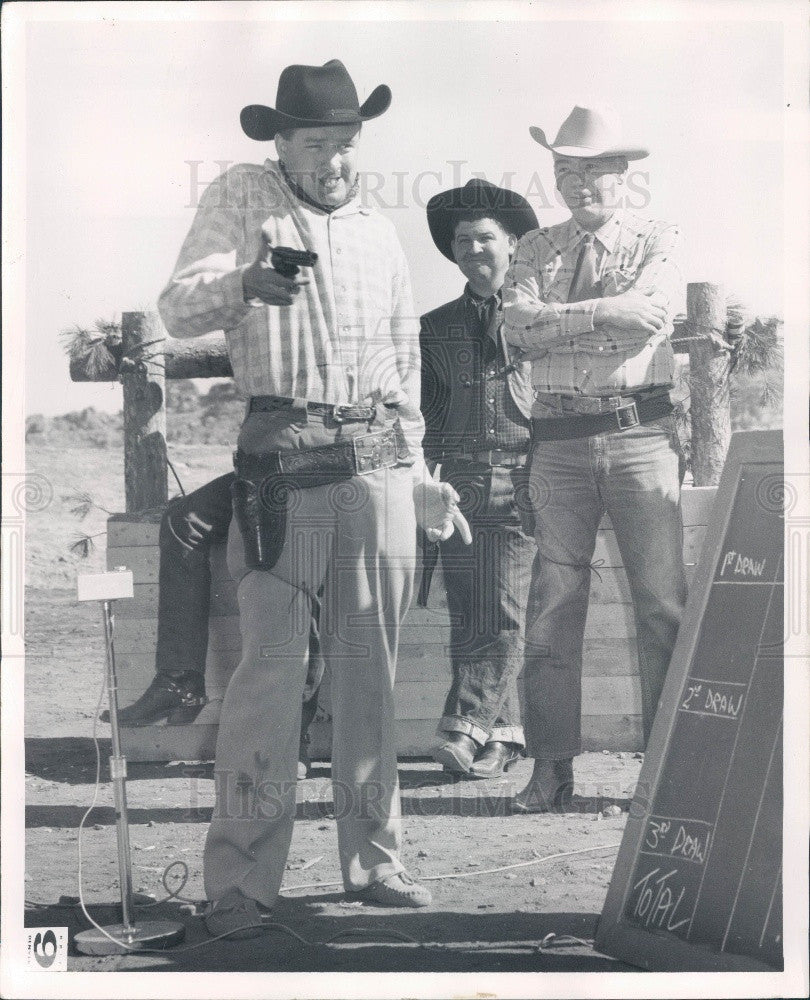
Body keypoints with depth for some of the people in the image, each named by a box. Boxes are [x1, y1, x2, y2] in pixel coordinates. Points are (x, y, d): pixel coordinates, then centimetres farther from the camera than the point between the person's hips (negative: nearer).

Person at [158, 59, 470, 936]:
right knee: (270, 666, -11)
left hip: (378, 464, 5)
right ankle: (239, 880, -9)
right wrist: (242, 284, -31)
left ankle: (373, 860, 15)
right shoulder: (242, 198, 4)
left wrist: (416, 476, 22)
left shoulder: (380, 234, 19)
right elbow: (178, 309, -9)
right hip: (283, 460, -5)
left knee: (370, 669, 7)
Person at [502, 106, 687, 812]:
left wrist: (555, 324, -10)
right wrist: (603, 313, -15)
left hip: (640, 431, -2)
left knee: (663, 604, -4)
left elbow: (651, 318, -12)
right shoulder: (536, 249, 15)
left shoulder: (658, 243, 8)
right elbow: (519, 325, -4)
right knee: (553, 604, 0)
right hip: (559, 438, 2)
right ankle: (552, 766, 5)